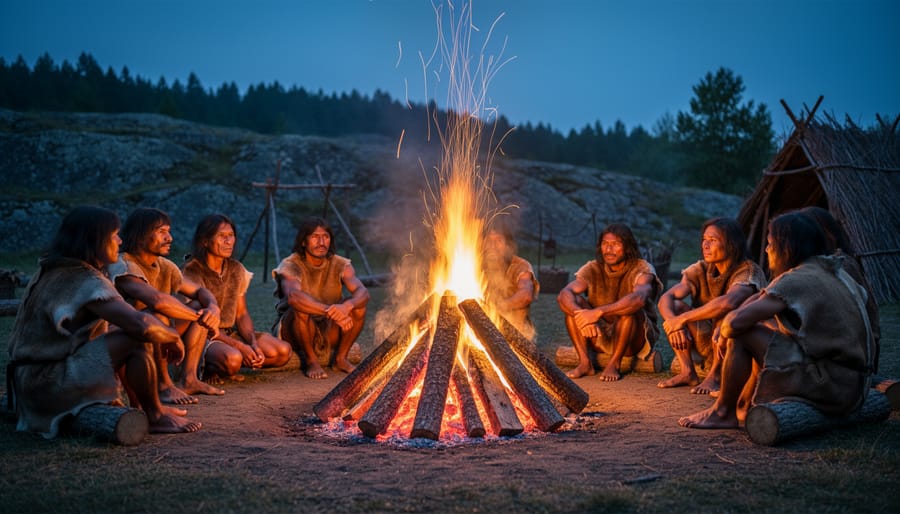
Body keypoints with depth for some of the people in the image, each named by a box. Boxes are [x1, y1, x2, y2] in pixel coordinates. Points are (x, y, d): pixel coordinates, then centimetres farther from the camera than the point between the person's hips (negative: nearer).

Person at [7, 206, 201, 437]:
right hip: (49, 383, -10)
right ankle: (155, 416, -3)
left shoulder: (51, 271, 10)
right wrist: (172, 337, -9)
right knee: (133, 340, -21)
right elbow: (141, 324, -29)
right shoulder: (87, 282, -19)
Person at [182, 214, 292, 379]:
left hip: (231, 333, 7)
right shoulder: (192, 272, -13)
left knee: (283, 350, -13)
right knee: (233, 358, -38)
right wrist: (239, 346, -22)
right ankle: (207, 368, -4)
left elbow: (242, 314, 8)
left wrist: (253, 343, -12)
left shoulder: (236, 269, 7)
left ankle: (220, 367, -3)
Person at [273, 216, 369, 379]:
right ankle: (311, 360, -14)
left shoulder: (340, 265, -5)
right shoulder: (290, 266, -17)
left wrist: (347, 306, -47)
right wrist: (330, 312, -52)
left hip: (328, 330, 3)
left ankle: (340, 358, -5)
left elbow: (363, 292, -22)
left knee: (358, 304, -20)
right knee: (300, 307, -35)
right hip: (293, 328, -3)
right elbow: (293, 296, -39)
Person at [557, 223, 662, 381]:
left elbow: (638, 298, -39)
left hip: (637, 339, -3)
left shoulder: (642, 269, -15)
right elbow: (563, 294, -21)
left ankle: (614, 364, -19)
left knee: (630, 308, -33)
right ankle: (584, 362, -18)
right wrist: (581, 315, -42)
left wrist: (599, 312, -48)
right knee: (574, 301, -17)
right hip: (602, 335, 3)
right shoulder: (593, 269, -4)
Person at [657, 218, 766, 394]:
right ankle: (688, 373, -10)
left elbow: (727, 303, -40)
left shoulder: (749, 271, -20)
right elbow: (665, 298, -10)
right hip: (710, 346, 6)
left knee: (724, 312, -34)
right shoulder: (701, 269, -1)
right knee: (675, 306, -12)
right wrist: (674, 323, -32)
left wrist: (682, 319, -34)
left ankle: (714, 376, -17)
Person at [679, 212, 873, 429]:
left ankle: (723, 412, 7)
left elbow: (736, 322, -20)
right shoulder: (837, 273, 12)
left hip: (827, 389, -9)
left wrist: (726, 326, 4)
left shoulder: (795, 281, -16)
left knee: (743, 333, -7)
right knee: (765, 325, 21)